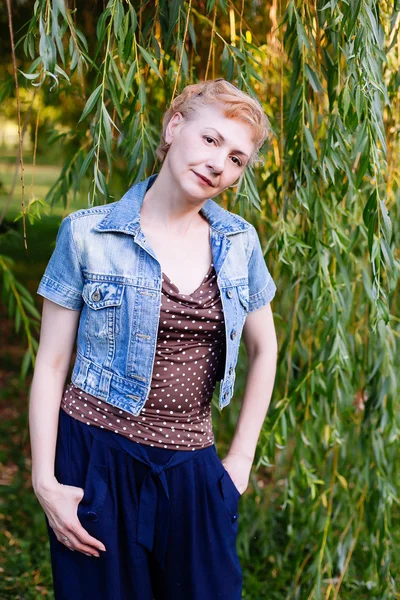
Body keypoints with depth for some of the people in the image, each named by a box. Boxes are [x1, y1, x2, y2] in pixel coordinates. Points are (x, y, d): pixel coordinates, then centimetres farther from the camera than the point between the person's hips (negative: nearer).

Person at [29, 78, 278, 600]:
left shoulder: (239, 242, 3)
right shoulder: (88, 235, -6)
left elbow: (264, 349, 15)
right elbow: (51, 362, -3)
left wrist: (241, 458, 10)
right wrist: (44, 479, -9)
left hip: (192, 467, 3)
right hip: (97, 460, -3)